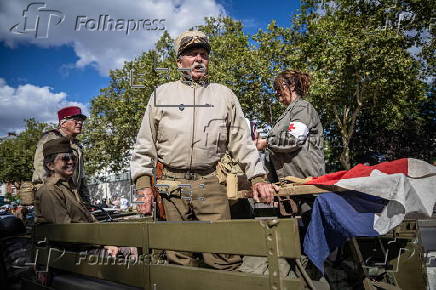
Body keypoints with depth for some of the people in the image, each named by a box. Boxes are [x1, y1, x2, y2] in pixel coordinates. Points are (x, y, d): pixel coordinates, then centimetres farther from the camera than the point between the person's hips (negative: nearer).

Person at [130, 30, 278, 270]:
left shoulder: (224, 95, 14)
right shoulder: (161, 94, 13)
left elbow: (242, 141, 12)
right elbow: (145, 144, 11)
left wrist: (257, 177, 2)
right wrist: (143, 183, 1)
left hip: (211, 183, 0)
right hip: (170, 183, 1)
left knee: (223, 257, -4)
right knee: (179, 258, 8)